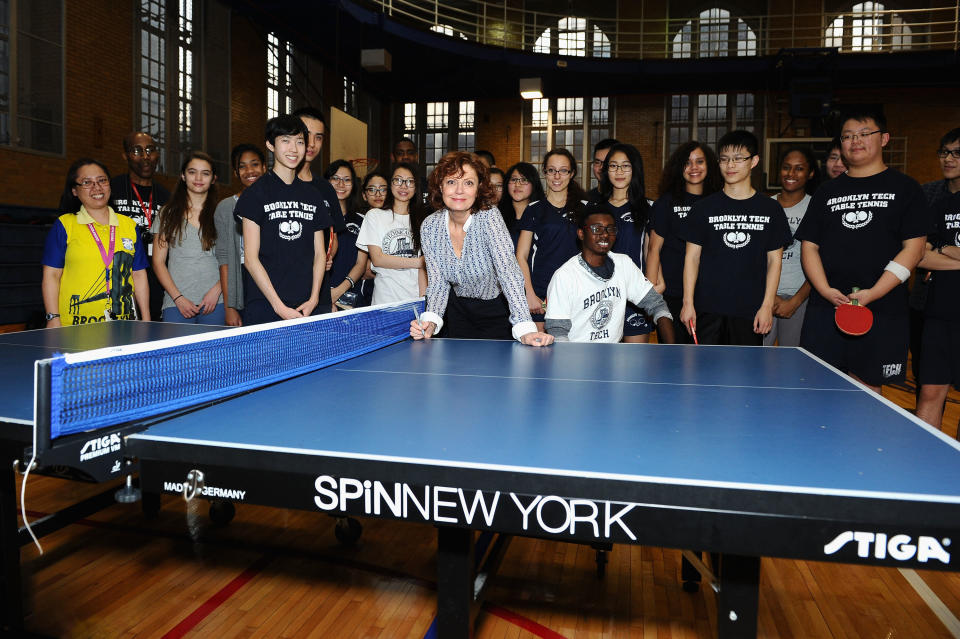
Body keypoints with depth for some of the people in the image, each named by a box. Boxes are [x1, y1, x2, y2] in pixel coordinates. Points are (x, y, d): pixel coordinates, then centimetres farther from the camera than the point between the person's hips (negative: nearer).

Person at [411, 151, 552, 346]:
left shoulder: (489, 216, -22)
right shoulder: (429, 227, -11)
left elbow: (508, 270, -32)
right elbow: (438, 283, -9)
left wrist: (525, 328, -43)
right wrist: (430, 322, -28)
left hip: (498, 312, -3)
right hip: (459, 312, 3)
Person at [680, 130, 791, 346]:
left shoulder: (771, 209, 6)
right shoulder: (704, 208, 5)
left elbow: (774, 260, 7)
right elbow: (692, 257, 4)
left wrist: (767, 305, -1)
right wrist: (688, 302, -4)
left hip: (751, 311, 1)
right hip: (707, 311, 0)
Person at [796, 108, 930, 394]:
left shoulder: (905, 188, 6)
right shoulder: (827, 192, 14)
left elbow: (913, 247, -2)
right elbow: (809, 245, 9)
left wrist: (874, 293, -14)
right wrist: (826, 290, -7)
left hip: (882, 310, -2)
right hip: (825, 307, 2)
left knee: (869, 389, 4)